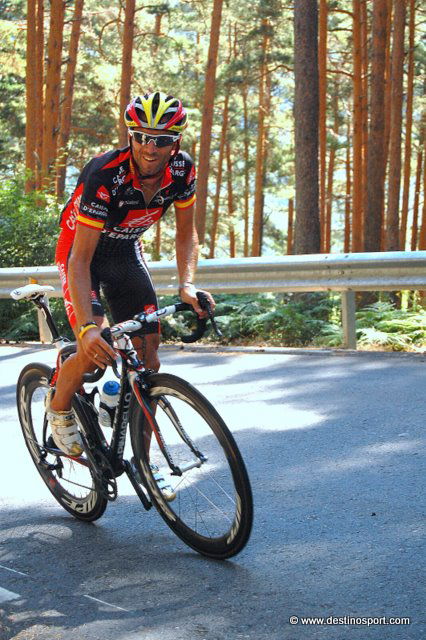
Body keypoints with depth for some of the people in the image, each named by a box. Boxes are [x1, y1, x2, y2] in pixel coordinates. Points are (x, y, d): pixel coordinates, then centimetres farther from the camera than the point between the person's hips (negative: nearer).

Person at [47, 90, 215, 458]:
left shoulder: (183, 170, -20)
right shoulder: (105, 176, -35)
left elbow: (186, 234, -6)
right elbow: (81, 261, -37)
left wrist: (187, 285, -25)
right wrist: (88, 328, -50)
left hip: (126, 252, 5)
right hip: (82, 251, -5)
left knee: (148, 356, -3)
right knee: (94, 351, -23)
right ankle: (59, 406, 10)